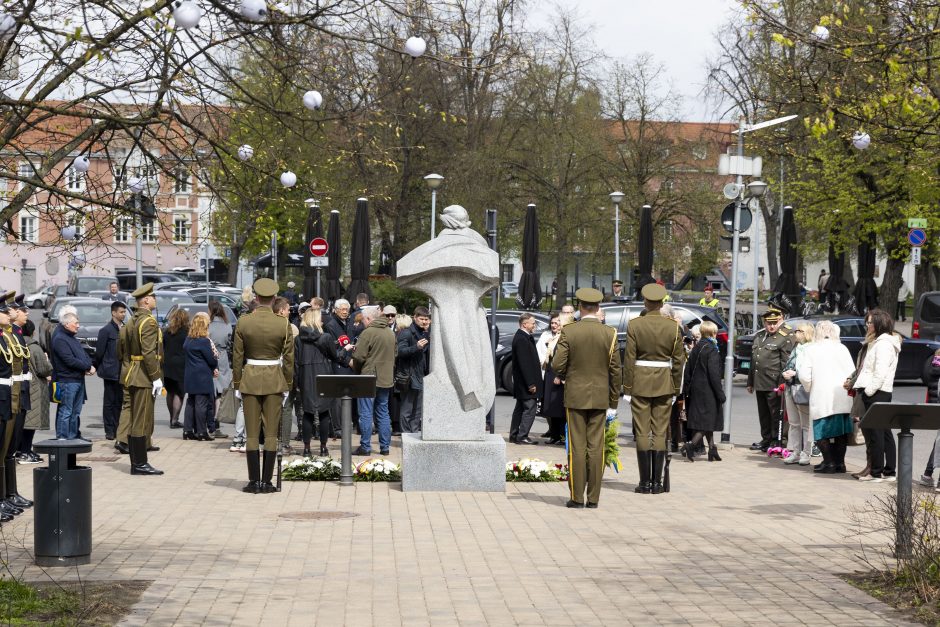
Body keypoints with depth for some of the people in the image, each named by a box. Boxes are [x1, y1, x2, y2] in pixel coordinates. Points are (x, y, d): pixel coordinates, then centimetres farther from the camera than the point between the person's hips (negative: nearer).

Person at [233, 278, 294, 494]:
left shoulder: (243, 323, -5)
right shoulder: (283, 324, -6)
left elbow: (237, 357, -1)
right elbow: (288, 358, -2)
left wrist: (237, 385, 7)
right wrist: (287, 385, 8)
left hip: (250, 380, 0)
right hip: (274, 380, 0)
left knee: (252, 433, 4)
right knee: (271, 433, 3)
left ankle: (254, 481, 4)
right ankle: (267, 482, 2)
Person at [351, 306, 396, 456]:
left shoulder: (368, 333, -14)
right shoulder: (391, 333, 9)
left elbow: (358, 356, -15)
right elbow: (395, 353, 17)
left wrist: (356, 369, 3)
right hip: (387, 379, 7)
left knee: (366, 414, -2)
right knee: (383, 413, 13)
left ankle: (365, 447, -2)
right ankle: (385, 447, 13)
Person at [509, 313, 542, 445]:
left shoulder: (524, 337, 14)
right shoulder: (521, 339, -19)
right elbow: (524, 363, -23)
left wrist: (531, 382, 18)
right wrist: (531, 383, -22)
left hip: (521, 383, 11)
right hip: (525, 382, -11)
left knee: (520, 408, 15)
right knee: (530, 408, -8)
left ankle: (514, 435, 21)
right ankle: (522, 437, -6)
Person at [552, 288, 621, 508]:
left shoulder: (568, 331, -7)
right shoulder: (610, 333, -2)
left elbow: (557, 365, -9)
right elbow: (615, 371, 0)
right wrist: (613, 403, 8)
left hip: (575, 396, -1)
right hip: (600, 397, 1)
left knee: (577, 447, 1)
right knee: (596, 447, 4)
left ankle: (577, 497, 1)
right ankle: (593, 497, 5)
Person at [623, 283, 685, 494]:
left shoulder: (635, 325, -7)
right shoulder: (673, 326, -2)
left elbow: (629, 359, -6)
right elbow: (678, 360, 1)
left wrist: (627, 388, 0)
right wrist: (675, 388, 10)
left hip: (640, 382, -1)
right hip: (664, 383, 1)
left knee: (642, 433, 2)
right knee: (660, 433, 5)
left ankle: (645, 482, 2)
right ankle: (657, 482, 3)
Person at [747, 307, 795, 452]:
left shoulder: (786, 337, -7)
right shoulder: (759, 336, 17)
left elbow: (786, 363, -12)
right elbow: (753, 360, 22)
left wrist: (781, 384, -18)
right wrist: (750, 382, 21)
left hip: (773, 385, -7)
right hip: (759, 384, 7)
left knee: (775, 414, -2)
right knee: (763, 414, 14)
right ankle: (766, 440, 23)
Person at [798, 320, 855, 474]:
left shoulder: (811, 350, -4)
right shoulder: (842, 349, 2)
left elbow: (804, 376, -7)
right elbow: (852, 373, 1)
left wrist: (809, 387, 12)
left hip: (821, 399, -3)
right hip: (843, 399, 3)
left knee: (822, 432, 5)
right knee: (841, 431, 10)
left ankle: (829, 463, 1)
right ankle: (839, 463, 10)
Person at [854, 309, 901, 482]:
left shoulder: (883, 343, -12)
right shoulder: (877, 342, 21)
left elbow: (880, 372, -20)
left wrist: (869, 390, -17)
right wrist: (860, 386, 14)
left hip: (876, 393, -11)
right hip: (880, 393, 11)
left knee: (875, 433, -7)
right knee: (884, 432, 10)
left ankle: (876, 472, -5)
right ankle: (889, 472, 14)